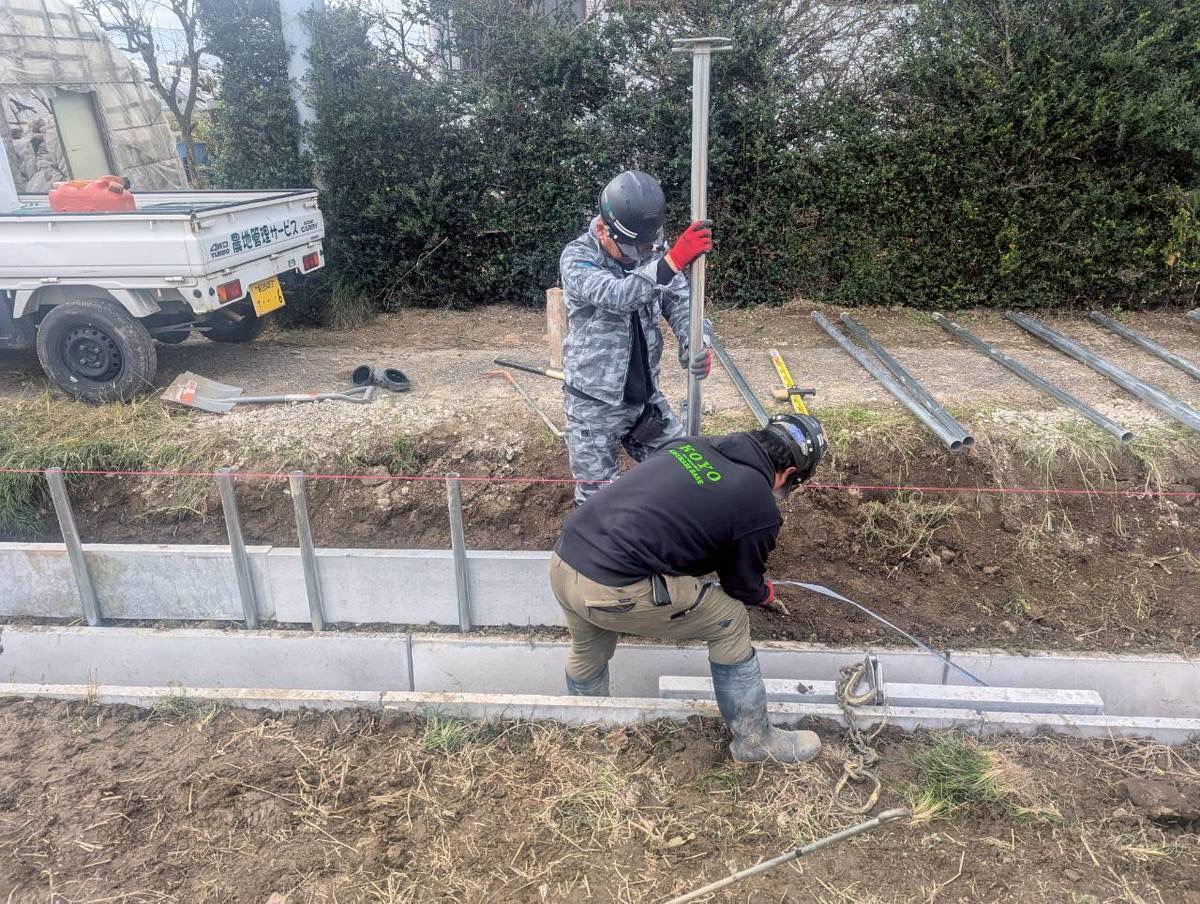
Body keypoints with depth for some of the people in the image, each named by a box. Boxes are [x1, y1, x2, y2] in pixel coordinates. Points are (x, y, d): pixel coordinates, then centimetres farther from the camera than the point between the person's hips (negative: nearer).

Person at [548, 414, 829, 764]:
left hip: (564, 558, 7)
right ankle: (755, 740, 29)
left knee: (587, 651, 34)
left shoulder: (694, 444, 15)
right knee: (730, 622, 14)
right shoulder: (760, 509, -3)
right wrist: (766, 594, 38)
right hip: (613, 591, -7)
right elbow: (744, 587, 14)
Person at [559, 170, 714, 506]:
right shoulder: (577, 259, -15)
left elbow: (679, 301, -1)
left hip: (647, 397, 5)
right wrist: (673, 261, -46)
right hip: (594, 405, -5)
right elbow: (617, 296, -33)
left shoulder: (652, 252, 1)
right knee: (597, 497, 5)